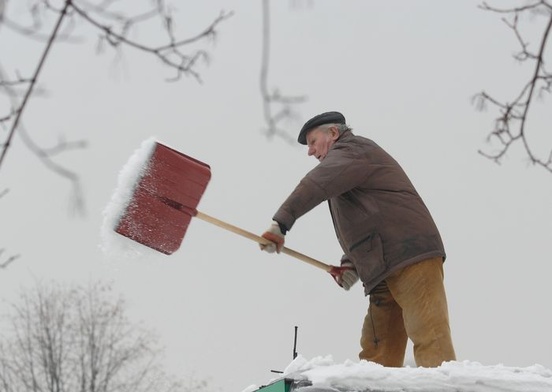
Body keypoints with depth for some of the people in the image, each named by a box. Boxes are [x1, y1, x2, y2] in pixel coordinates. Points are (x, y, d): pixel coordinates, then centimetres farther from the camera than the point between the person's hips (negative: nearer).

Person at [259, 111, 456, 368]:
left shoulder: (351, 149, 3)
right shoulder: (345, 163, 33)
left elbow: (316, 185, -17)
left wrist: (281, 222, -27)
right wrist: (352, 263, 10)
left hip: (411, 257, -10)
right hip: (386, 270, 10)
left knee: (429, 337, -20)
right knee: (377, 354, 2)